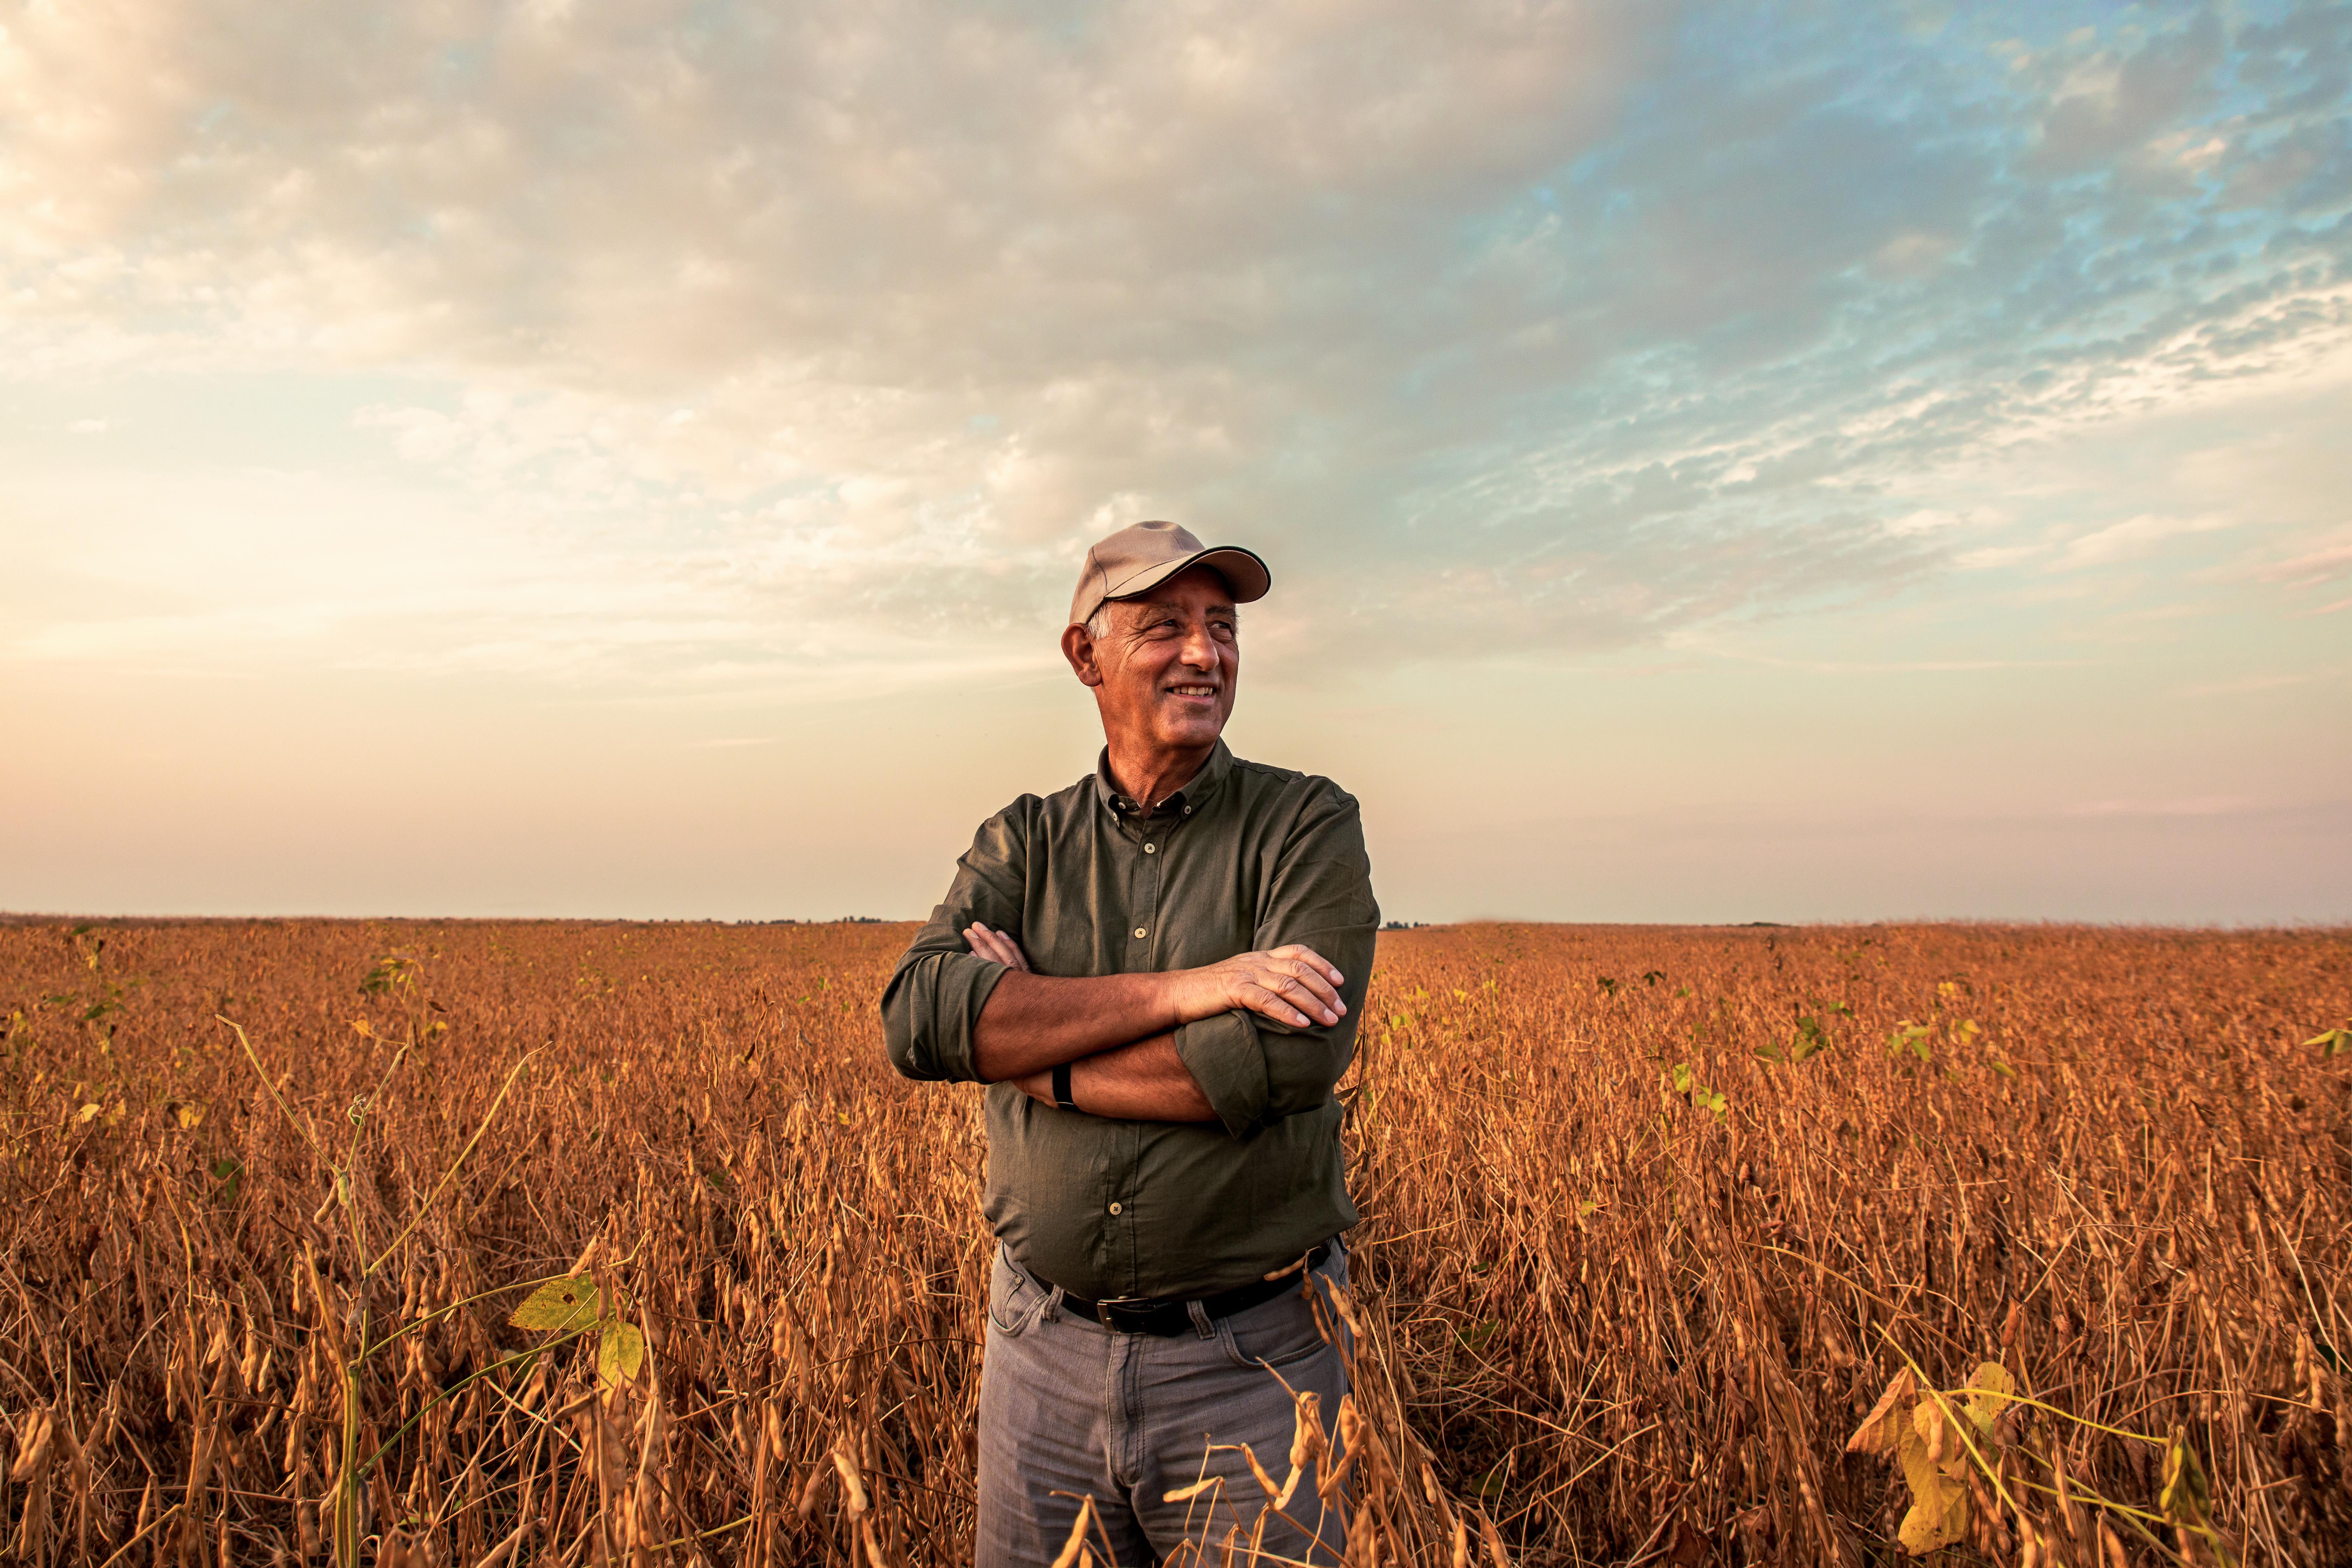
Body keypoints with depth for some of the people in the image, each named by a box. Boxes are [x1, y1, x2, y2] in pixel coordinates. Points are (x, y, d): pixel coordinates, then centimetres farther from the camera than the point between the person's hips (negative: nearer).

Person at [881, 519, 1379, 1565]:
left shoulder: (1309, 826, -6)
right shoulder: (1020, 845, 3)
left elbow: (1291, 1059, -21)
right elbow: (919, 1018, -14)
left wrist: (1029, 1046, -13)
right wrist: (1178, 989, -22)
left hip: (1247, 1361, -2)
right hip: (1045, 1346, 3)